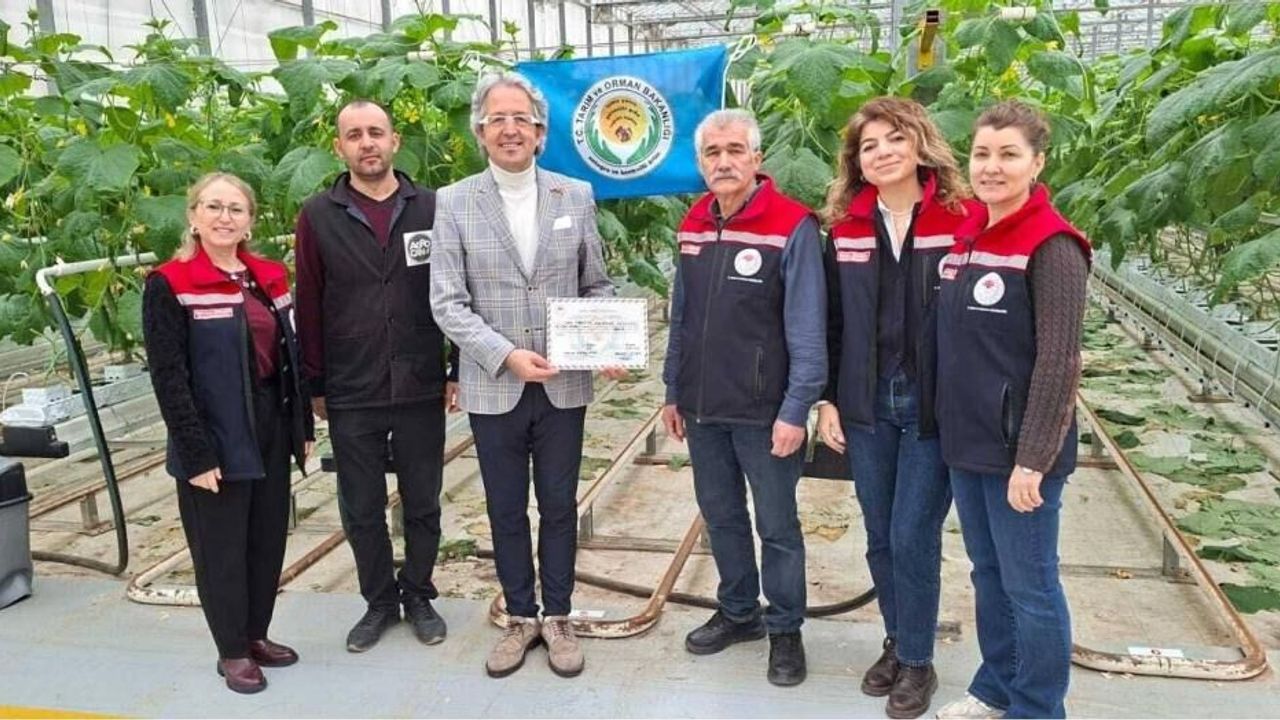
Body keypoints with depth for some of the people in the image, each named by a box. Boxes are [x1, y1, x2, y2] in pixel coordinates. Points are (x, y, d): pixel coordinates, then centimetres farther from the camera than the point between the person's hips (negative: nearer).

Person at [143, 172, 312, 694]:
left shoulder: (268, 277, 8)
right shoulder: (169, 285, -10)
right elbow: (168, 376, -14)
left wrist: (303, 425, 9)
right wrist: (196, 453, -18)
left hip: (271, 427, 6)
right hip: (218, 438, -6)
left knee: (269, 537, 14)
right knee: (221, 546, 6)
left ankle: (257, 634, 31)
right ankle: (232, 651, 22)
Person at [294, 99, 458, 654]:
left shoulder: (431, 209, 0)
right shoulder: (318, 216, 0)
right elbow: (309, 307, 2)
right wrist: (315, 386, 2)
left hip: (421, 392, 0)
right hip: (351, 399, 0)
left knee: (422, 506, 12)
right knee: (361, 511, 11)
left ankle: (419, 597, 32)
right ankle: (379, 602, 30)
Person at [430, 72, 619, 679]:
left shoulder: (576, 196, 3)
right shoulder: (454, 203, -2)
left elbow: (597, 286, 8)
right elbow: (447, 302, -7)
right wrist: (506, 356, -19)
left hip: (565, 386, 1)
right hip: (493, 388, -1)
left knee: (559, 507, 12)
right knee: (506, 511, 13)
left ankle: (557, 618, 29)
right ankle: (520, 618, 31)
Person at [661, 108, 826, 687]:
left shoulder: (792, 226, -13)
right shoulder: (692, 226, 7)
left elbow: (807, 331, -15)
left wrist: (795, 411, -18)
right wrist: (673, 393, 12)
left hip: (764, 411, -6)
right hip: (702, 407, 6)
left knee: (776, 525, 9)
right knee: (720, 515, 18)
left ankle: (785, 629, 27)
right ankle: (738, 612, 38)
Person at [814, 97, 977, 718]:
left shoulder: (960, 221, -6)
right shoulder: (845, 228, 5)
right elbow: (830, 321, 8)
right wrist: (826, 398, 4)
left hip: (934, 405, -4)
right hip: (866, 406, 4)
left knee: (913, 536, 0)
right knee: (880, 536, 13)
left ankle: (917, 661, 20)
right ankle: (896, 643, 32)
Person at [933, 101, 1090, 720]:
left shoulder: (1051, 247, -14)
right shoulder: (965, 237, 8)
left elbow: (1059, 362, -17)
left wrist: (1032, 460, -19)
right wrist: (952, 427, 12)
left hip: (1019, 452, -7)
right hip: (965, 443, 7)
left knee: (1029, 586, 6)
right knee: (988, 574, 19)